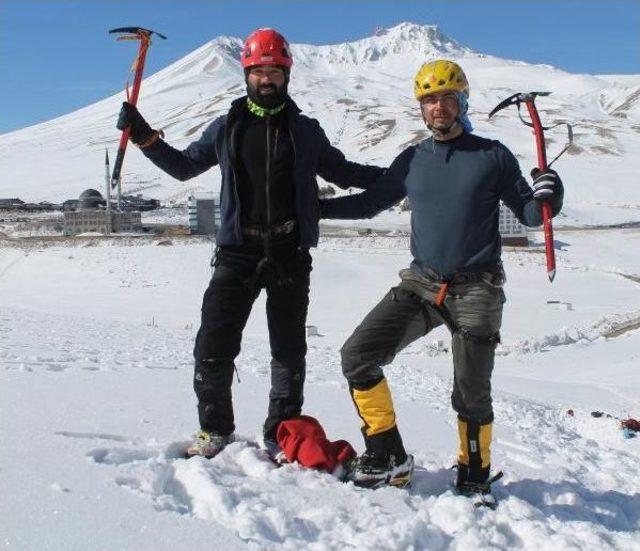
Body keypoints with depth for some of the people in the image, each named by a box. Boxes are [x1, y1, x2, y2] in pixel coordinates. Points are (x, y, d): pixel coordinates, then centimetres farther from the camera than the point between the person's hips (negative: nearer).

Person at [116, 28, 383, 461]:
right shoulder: (227, 128, 11)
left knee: (289, 350, 7)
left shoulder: (304, 130, 10)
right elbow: (183, 166, 19)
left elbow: (342, 172, 17)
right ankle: (215, 429, 16)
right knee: (214, 345, -4)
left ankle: (282, 435, 21)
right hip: (238, 251, 0)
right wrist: (143, 136, 7)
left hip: (290, 253, 0)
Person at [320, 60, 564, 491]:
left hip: (476, 292, -3)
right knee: (357, 357, -10)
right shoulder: (412, 160, 10)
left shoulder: (492, 155, 2)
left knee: (471, 394, 2)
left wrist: (546, 198, -19)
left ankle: (475, 474, 28)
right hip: (420, 285, 3)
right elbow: (371, 201, 21)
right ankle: (388, 457, 4)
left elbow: (528, 214, 5)